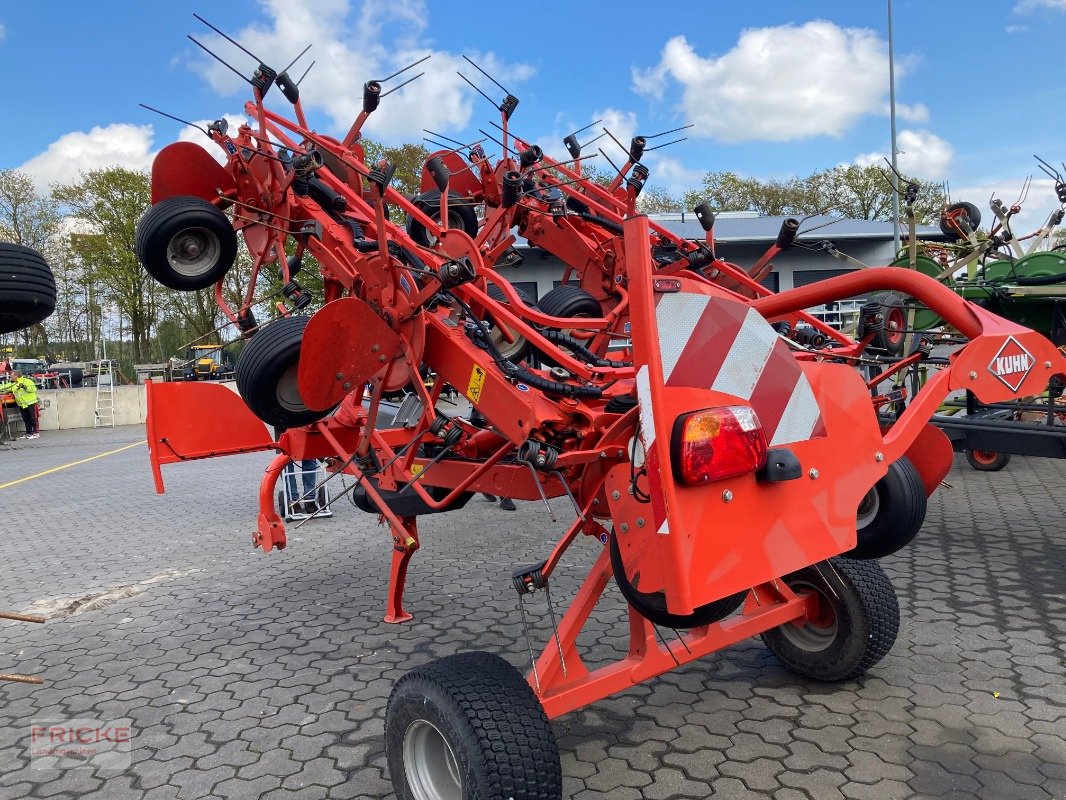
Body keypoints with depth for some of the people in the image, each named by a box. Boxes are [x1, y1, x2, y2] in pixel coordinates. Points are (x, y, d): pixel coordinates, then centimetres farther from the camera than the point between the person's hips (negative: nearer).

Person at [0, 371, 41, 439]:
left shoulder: (26, 381, -11)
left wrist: (25, 387, -25)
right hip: (22, 405, 8)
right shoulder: (12, 384, 14)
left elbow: (34, 389, -17)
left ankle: (35, 433, -4)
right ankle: (28, 433, 18)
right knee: (26, 419, 11)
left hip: (31, 403, -8)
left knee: (33, 418, -5)